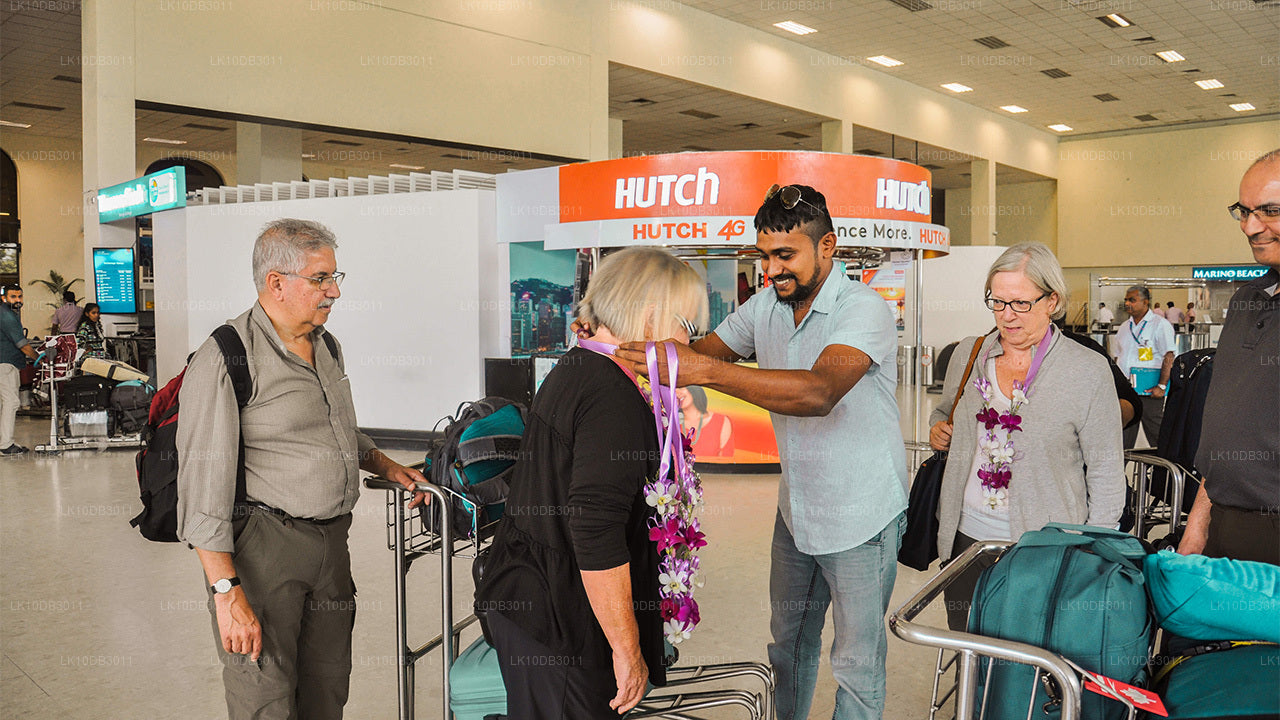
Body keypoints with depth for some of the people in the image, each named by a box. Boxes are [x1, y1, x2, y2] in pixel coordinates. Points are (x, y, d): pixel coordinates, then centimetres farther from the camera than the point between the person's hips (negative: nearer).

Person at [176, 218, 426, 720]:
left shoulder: (327, 347, 12)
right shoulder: (224, 360, -14)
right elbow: (204, 483, -17)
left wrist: (383, 465, 12)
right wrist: (228, 592, -21)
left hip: (331, 541, 7)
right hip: (262, 545, -7)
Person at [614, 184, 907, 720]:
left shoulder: (863, 308, -23)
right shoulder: (764, 307, 0)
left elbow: (819, 392, -39)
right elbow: (702, 350, 0)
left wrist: (705, 370, -48)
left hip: (862, 520, -6)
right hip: (795, 510, 6)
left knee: (857, 665, 8)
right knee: (789, 642, 21)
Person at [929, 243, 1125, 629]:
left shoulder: (1089, 371, -6)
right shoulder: (968, 355, 6)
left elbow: (1106, 473, -2)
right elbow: (944, 413, 24)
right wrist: (938, 432, 1)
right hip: (967, 536, 4)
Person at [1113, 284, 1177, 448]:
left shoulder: (1160, 324, -4)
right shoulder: (1124, 327, 17)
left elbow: (1168, 358, -10)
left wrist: (1161, 386, -17)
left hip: (1149, 391, -6)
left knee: (1156, 434, -3)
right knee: (1124, 435, 8)